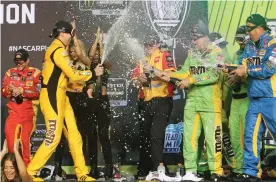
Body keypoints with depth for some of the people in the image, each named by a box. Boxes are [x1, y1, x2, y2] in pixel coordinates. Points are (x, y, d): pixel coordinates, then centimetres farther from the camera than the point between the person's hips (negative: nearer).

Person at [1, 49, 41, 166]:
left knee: (25, 138, -6)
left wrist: (22, 91, -17)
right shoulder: (10, 73, 13)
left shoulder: (35, 73, 1)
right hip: (13, 110, 3)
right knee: (9, 135, -7)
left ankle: (26, 165, 5)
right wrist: (9, 90, -13)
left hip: (28, 110, -3)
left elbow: (38, 91, -11)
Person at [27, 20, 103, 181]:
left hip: (60, 95, 10)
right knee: (54, 137, -7)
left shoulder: (57, 49, 18)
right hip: (52, 97, -10)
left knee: (73, 134, 7)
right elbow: (73, 75, -16)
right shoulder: (58, 50, -15)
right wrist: (93, 73, -5)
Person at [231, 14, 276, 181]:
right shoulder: (250, 46, 15)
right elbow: (244, 66, 10)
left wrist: (246, 70, -13)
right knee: (251, 135, 6)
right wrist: (232, 70, -10)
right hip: (255, 98, 7)